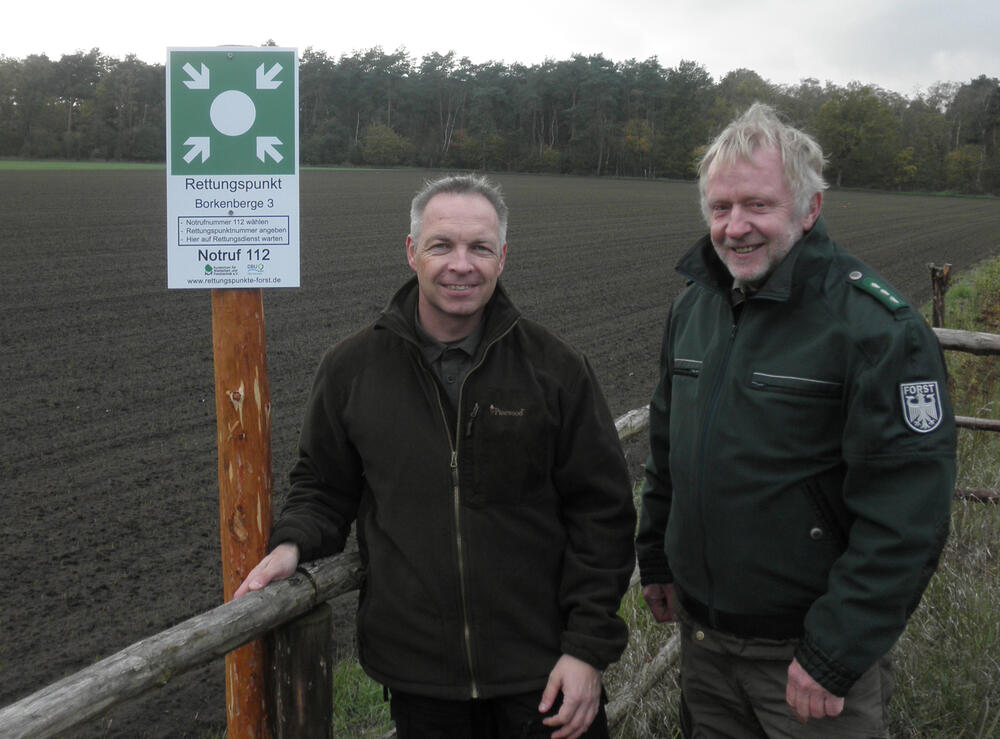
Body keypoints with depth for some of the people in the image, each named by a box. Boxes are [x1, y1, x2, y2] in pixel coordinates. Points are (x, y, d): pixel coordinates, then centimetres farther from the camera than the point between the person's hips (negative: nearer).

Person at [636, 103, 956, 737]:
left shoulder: (877, 325, -19)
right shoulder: (694, 304, 4)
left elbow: (906, 515, -21)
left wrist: (835, 655, -20)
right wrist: (656, 559, 16)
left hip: (808, 647, -6)